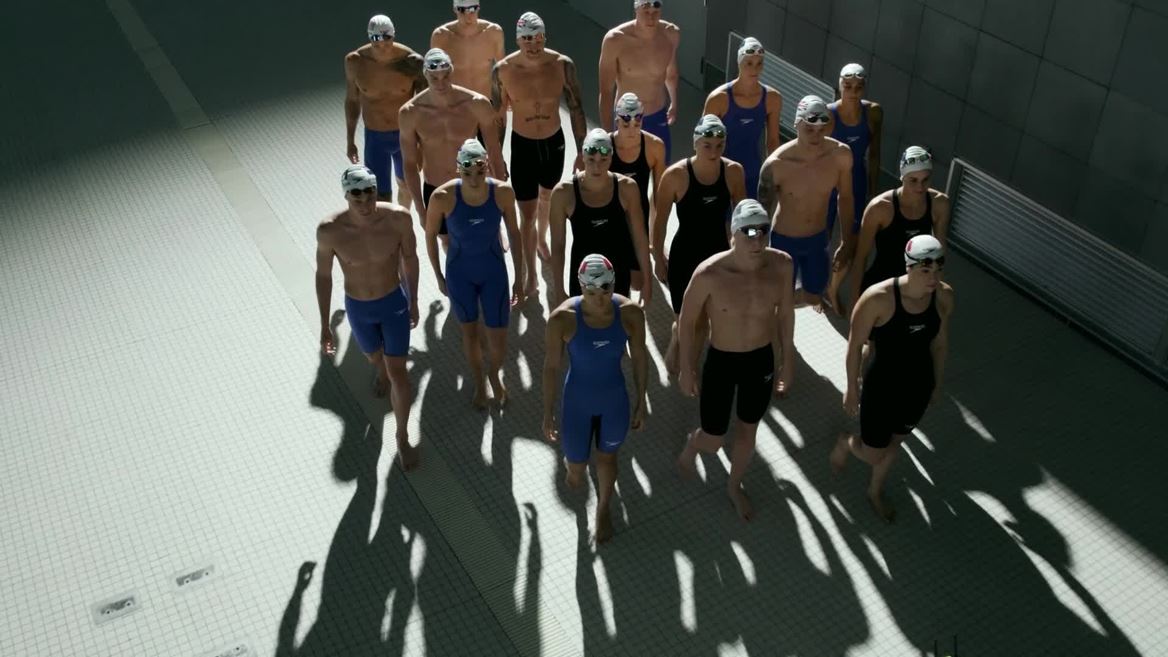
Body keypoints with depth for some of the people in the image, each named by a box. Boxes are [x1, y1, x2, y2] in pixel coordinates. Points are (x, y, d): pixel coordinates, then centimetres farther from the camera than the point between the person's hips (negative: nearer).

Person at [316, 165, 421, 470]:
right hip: (358, 309, 1)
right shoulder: (329, 230, -28)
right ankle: (382, 371, 68)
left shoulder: (399, 218, -26)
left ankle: (403, 437, 25)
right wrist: (324, 326, -6)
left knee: (397, 372, 3)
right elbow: (323, 275, -11)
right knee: (375, 358, 28)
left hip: (395, 302, -1)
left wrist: (413, 301, 4)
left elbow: (409, 257, -7)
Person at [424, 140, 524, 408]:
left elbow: (514, 233, -6)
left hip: (494, 271, 1)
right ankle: (479, 382, 47)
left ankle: (495, 375, 42)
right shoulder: (443, 196, -26)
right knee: (470, 332, 17)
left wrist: (519, 277, 1)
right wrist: (439, 277, 2)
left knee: (498, 339, 6)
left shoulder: (503, 192, -22)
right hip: (459, 273, 0)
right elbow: (430, 235, -8)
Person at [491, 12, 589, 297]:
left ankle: (541, 239, 55)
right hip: (522, 145, -2)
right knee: (527, 213, -1)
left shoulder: (562, 64, -16)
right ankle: (531, 277, 11)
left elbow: (576, 108, -5)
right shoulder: (503, 70, -17)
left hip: (555, 142, 2)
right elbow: (498, 117, -6)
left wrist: (582, 150, -3)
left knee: (547, 197, 26)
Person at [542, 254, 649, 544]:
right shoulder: (562, 318, -28)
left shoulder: (631, 312, -23)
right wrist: (548, 413, -6)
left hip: (615, 400, 1)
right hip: (577, 402, -1)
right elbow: (551, 366, -14)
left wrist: (641, 402, 3)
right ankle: (575, 468, 60)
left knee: (606, 457, 27)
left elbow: (640, 357, -7)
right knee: (576, 469, 19)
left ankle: (604, 507, 58)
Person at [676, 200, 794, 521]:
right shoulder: (709, 274, -28)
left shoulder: (781, 265, -17)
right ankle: (692, 443, 51)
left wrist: (788, 359, 9)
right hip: (721, 361, -3)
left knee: (748, 432, 23)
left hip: (762, 360, 3)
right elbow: (687, 321, -12)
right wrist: (688, 369, -3)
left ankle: (734, 486, 53)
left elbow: (785, 312, 1)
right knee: (713, 442, 11)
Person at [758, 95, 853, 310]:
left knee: (814, 298, 20)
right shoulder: (776, 164, -28)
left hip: (818, 239, 3)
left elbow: (845, 198, -1)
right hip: (783, 241, -3)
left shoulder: (841, 154, -18)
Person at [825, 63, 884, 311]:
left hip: (856, 184, 3)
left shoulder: (874, 112, -9)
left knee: (850, 248, 12)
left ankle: (834, 289, 40)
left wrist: (872, 189, 7)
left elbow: (873, 153, 2)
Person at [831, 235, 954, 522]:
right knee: (873, 454, 12)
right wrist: (852, 388, -8)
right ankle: (845, 443, 49)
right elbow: (855, 345, -17)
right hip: (882, 385, -4)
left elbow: (939, 341, 3)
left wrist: (937, 382, 14)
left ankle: (875, 491, 54)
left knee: (894, 443, 26)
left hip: (919, 385, 4)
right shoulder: (879, 298, -30)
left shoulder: (944, 296, -15)